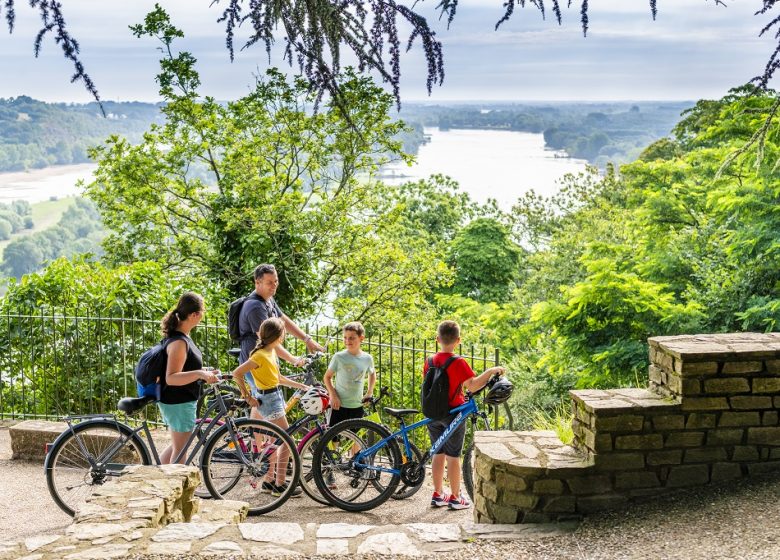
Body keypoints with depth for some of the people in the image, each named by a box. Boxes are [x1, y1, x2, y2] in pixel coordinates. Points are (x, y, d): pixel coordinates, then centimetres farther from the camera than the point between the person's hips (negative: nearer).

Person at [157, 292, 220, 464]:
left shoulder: (180, 336, 8)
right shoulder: (179, 342, -24)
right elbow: (171, 378, -30)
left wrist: (204, 372, 23)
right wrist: (199, 374, -42)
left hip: (179, 401, 10)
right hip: (178, 403, -10)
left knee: (178, 445, 22)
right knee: (180, 449, 2)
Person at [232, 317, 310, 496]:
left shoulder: (271, 352, 9)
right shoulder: (260, 355, -20)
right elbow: (237, 373, -23)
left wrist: (301, 386, 17)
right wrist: (247, 396, -18)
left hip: (275, 397, 10)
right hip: (268, 399, -10)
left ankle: (269, 480, 24)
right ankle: (280, 485, -3)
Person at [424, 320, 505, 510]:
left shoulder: (429, 361, 2)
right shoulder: (458, 363, -16)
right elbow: (472, 386, -27)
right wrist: (491, 371, -20)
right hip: (453, 413, -5)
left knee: (438, 454, 14)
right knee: (453, 457, 3)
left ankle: (437, 494, 21)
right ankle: (455, 498, 11)